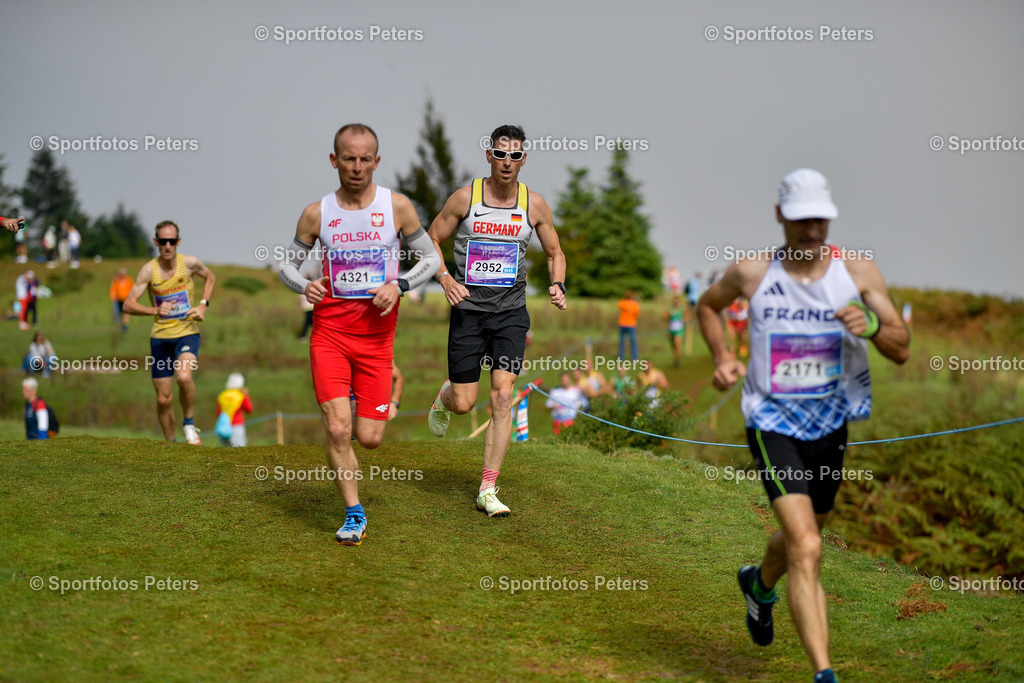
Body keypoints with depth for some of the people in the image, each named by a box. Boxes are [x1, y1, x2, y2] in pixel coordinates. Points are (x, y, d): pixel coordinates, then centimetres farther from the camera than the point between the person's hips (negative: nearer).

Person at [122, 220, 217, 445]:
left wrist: (203, 305, 1)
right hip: (160, 337, 1)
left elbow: (210, 277, 17)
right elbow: (128, 305, -11)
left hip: (187, 333, -1)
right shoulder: (149, 270, -8)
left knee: (184, 376, -30)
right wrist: (155, 311, -28)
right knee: (164, 398, 4)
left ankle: (189, 424, -5)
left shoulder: (190, 263, -5)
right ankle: (170, 443, 25)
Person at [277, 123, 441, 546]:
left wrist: (399, 286, -12)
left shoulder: (397, 207, -2)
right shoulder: (316, 214, 0)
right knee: (337, 430, -11)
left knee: (369, 438, 0)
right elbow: (288, 264, 11)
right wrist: (304, 286, -12)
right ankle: (354, 515, 5)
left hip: (377, 334, 0)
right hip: (329, 330, 0)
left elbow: (431, 259, 6)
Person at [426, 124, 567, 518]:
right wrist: (446, 280, -13)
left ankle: (488, 491, -5)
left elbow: (554, 252, 13)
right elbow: (432, 241, 4)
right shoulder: (464, 198, -5)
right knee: (464, 403, -1)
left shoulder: (534, 205, 1)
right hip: (468, 310, -1)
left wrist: (557, 285, -6)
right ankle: (444, 396, 40)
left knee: (502, 397, -11)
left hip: (511, 312, 1)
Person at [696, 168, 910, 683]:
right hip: (772, 424, -4)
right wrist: (722, 359, -2)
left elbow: (902, 350, -5)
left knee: (804, 534, 25)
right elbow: (708, 305, 14)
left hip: (831, 425, 4)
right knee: (806, 549, -19)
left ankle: (759, 584, 59)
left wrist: (871, 325, -27)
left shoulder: (859, 272, -5)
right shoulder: (752, 274, -7)